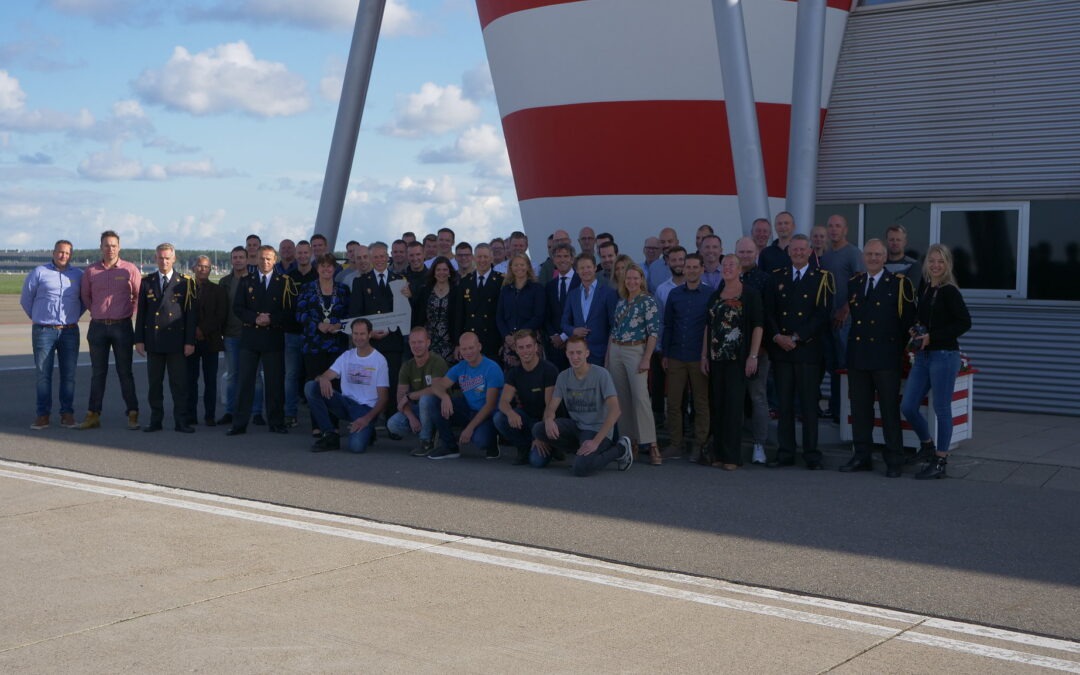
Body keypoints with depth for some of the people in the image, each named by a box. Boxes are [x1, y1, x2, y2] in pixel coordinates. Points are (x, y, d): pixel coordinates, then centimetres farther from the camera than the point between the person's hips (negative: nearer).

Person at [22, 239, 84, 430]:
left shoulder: (78, 275, 8)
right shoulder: (39, 272, 1)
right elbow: (26, 299, 10)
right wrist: (36, 317, 14)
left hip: (70, 332, 2)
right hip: (43, 331, -2)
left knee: (68, 375, 3)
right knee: (43, 374, 0)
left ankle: (67, 414, 8)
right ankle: (43, 415, 4)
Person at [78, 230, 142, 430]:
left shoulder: (130, 270, -3)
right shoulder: (91, 271, 3)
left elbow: (139, 295, 6)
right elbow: (85, 296, 17)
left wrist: (129, 313, 6)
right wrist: (98, 312, 14)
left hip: (122, 326, -2)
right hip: (97, 327, 2)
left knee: (125, 372, 2)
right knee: (97, 373, 8)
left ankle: (133, 415, 4)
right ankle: (93, 415, 11)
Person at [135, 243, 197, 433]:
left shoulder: (185, 282, 3)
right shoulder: (147, 282, 9)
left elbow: (191, 313, 1)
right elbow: (141, 312, 9)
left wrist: (190, 341, -5)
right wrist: (139, 339, 2)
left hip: (177, 341, -2)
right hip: (153, 341, 2)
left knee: (179, 383, -1)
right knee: (154, 383, 7)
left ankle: (181, 421, 5)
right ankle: (155, 421, 14)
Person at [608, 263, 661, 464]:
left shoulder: (648, 302, -6)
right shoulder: (620, 302, 12)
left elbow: (654, 332, -10)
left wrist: (646, 358, -17)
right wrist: (608, 356, 13)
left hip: (636, 351, -6)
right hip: (616, 352, 6)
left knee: (640, 396, -14)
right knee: (622, 398, 5)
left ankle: (650, 443, -14)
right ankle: (629, 440, 12)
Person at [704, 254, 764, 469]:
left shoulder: (750, 294, -2)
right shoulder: (715, 296, 14)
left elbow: (758, 326, -6)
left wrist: (753, 356, -12)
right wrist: (704, 356, 10)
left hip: (738, 359, -5)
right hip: (716, 359, 5)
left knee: (734, 405, -6)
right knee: (717, 405, 5)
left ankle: (732, 456, -3)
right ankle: (719, 454, 11)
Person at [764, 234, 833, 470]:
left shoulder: (822, 278, 3)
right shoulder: (777, 277, 13)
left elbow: (823, 314, -6)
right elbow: (769, 311, 9)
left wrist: (796, 338, -10)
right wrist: (777, 336, -8)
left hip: (808, 349, -3)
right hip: (780, 349, 3)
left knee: (809, 404, -1)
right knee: (784, 404, 4)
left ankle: (811, 454, 5)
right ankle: (785, 453, 9)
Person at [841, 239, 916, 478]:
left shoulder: (899, 284, -1)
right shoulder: (854, 284, 14)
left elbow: (909, 321, -1)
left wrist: (901, 350, -3)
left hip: (886, 357, -5)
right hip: (857, 357, 5)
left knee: (890, 410, -1)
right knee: (859, 409, 8)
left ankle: (894, 460, 5)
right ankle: (862, 456, 17)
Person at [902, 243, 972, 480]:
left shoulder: (949, 291, -12)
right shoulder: (924, 286, 9)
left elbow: (964, 322, -17)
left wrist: (932, 337, -17)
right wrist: (915, 329, 5)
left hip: (944, 355, -7)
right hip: (923, 355, 7)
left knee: (942, 409, 1)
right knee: (908, 406, 6)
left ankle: (940, 462, 11)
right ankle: (927, 445, 29)